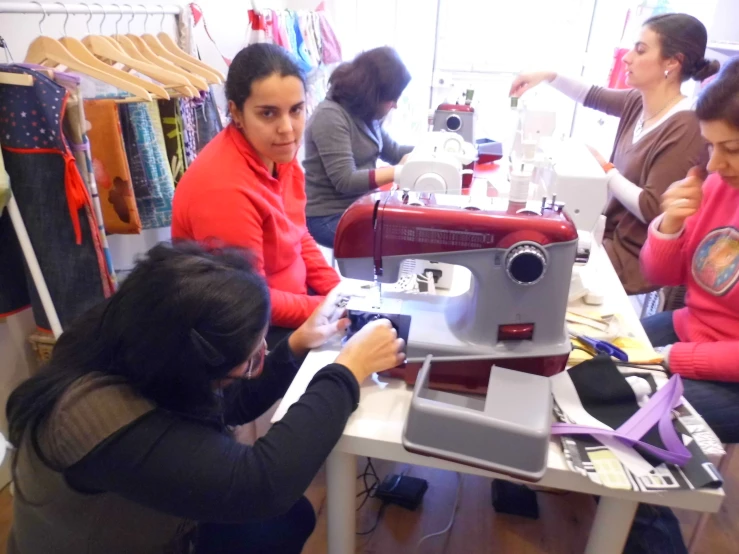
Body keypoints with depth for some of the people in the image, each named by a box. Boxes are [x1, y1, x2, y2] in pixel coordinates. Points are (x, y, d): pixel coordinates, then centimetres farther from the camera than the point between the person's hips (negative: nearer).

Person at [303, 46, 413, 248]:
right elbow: (346, 181, -25)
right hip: (329, 217, -8)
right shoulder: (331, 116, -20)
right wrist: (404, 171, -26)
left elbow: (393, 152, 17)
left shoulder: (366, 114, 4)